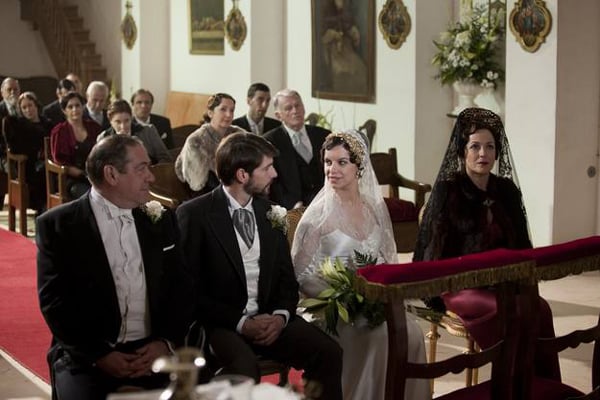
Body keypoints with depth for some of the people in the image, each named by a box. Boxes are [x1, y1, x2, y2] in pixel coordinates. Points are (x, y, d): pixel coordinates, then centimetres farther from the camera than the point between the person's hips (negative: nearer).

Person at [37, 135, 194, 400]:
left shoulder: (160, 221, 12)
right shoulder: (58, 225, 0)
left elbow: (180, 288, 10)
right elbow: (55, 301, -5)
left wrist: (167, 342, -7)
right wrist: (98, 355, -15)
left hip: (152, 352, 3)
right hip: (86, 357, -3)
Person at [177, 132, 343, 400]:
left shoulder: (268, 212, 10)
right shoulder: (193, 214, -8)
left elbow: (286, 277, 13)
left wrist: (281, 315, -7)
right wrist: (240, 323, -17)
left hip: (269, 318, 5)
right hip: (220, 322, -5)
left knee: (328, 352, -17)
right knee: (243, 366, -35)